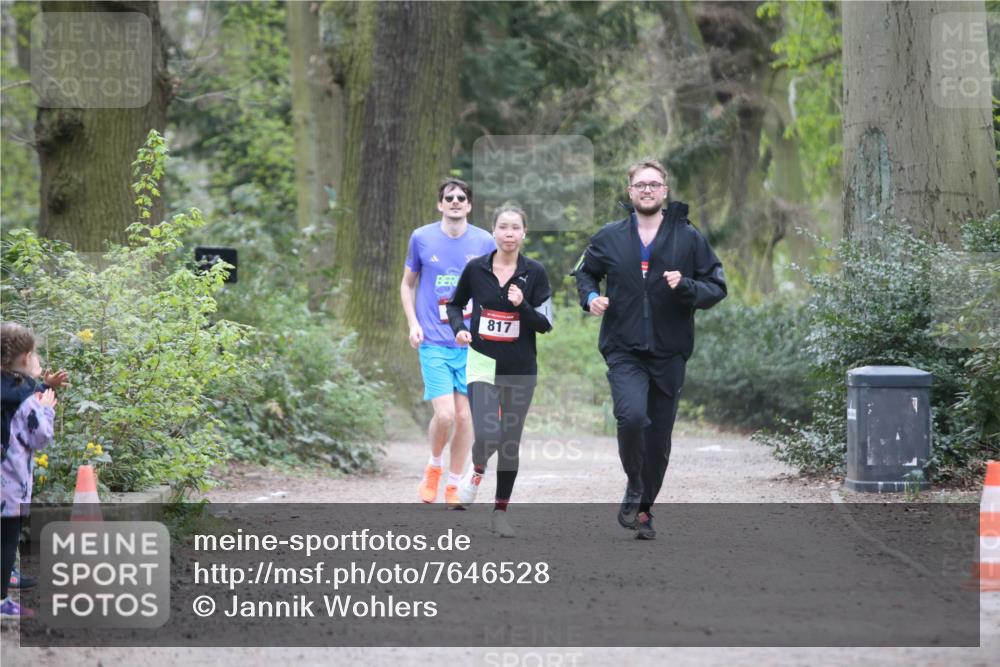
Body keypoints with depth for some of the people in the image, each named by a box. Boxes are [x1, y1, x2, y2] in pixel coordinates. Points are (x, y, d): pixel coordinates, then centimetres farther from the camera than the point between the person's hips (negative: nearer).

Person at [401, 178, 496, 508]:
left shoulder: (484, 241, 3)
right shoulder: (421, 238, 1)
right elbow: (407, 284, 12)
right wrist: (413, 323, 0)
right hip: (434, 344, -2)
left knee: (465, 416, 3)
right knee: (444, 415, -13)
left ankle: (454, 485, 17)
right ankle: (434, 466, 16)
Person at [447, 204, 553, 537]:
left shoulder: (535, 273, -3)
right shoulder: (476, 269, -2)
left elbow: (545, 325, -4)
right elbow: (455, 304, 14)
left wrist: (523, 305, -22)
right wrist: (459, 328, -5)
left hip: (520, 369, 1)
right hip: (483, 363, -1)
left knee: (511, 441, 6)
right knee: (487, 434, -18)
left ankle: (500, 511, 21)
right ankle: (477, 471, 17)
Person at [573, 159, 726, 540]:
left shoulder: (689, 238, 1)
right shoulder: (610, 237, 3)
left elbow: (717, 288, 3)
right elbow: (585, 273, 20)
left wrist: (686, 286, -16)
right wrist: (590, 297, -1)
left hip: (669, 354, 1)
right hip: (624, 351, -1)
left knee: (659, 439, 8)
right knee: (632, 416, -26)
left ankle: (644, 508, 26)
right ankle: (634, 491, -4)